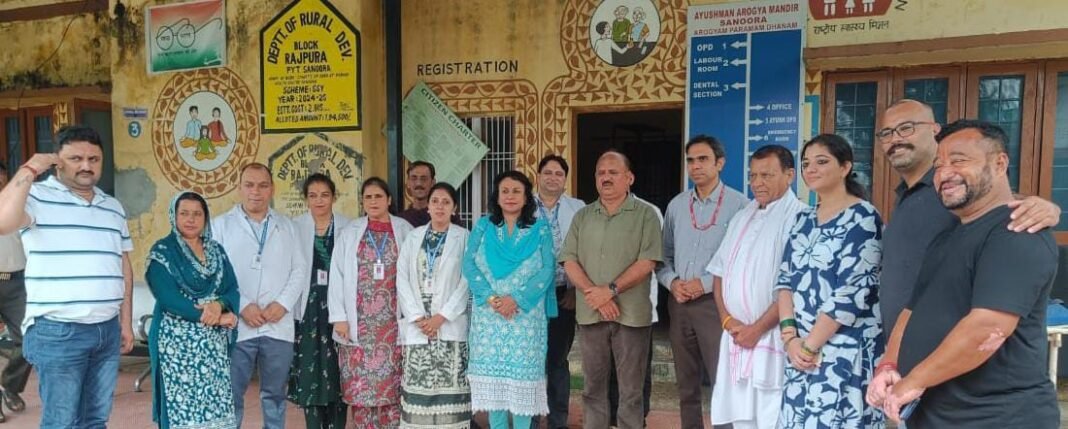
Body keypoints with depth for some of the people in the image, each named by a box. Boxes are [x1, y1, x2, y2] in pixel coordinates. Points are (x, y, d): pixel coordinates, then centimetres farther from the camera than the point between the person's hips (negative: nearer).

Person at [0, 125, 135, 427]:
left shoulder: (114, 207, 13)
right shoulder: (37, 196, -4)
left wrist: (126, 322, 13)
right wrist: (29, 170, -17)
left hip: (108, 330, 5)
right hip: (57, 332, -5)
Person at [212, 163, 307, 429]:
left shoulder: (287, 227, 13)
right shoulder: (221, 225, 5)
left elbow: (299, 270, 7)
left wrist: (283, 303, -7)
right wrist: (242, 306, -13)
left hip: (279, 327, 2)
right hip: (236, 327, -2)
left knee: (275, 395, 11)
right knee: (231, 396, 4)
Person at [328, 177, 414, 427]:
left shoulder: (405, 231, 4)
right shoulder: (349, 233, 7)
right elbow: (337, 276, 4)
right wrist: (339, 317, -3)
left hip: (392, 320, -1)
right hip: (359, 321, 1)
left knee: (392, 382, 2)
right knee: (360, 383, 3)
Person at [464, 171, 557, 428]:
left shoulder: (540, 229, 5)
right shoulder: (483, 226, 9)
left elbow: (547, 270, -5)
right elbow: (469, 265, 1)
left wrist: (516, 299, -16)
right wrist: (491, 297, -14)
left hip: (526, 315, -1)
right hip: (488, 314, 2)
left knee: (523, 371, 0)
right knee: (491, 369, 3)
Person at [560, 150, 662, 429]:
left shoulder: (645, 214, -1)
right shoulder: (582, 217, 11)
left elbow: (647, 262, -10)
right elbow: (569, 261, 4)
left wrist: (610, 290, -16)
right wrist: (593, 293, -11)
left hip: (631, 314, -3)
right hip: (590, 313, 4)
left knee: (631, 389, 5)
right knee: (593, 386, 12)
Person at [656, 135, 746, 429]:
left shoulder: (739, 205, -7)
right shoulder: (676, 205, 9)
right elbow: (664, 255, 13)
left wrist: (705, 283, -15)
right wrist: (672, 282, -5)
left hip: (716, 303, -5)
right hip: (679, 304, 5)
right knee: (686, 386, 14)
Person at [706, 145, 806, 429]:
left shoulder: (798, 218, -9)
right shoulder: (741, 218, 16)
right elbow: (720, 273, 15)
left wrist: (757, 328, -11)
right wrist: (728, 321, 1)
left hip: (772, 338, -7)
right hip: (735, 336, 7)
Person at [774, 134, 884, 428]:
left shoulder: (863, 218, -8)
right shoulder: (804, 220, 11)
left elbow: (854, 292, -16)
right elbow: (785, 279, 7)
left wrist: (810, 344, -14)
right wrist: (790, 336, -7)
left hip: (845, 352, -6)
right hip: (801, 349, 6)